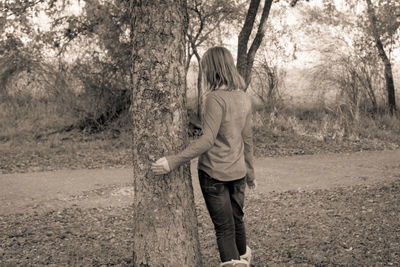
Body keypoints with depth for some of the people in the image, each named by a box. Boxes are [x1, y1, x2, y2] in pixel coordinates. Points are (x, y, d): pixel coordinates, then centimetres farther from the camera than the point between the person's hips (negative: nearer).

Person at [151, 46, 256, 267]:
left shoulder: (216, 98, -17)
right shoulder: (245, 99, 5)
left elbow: (208, 139, -24)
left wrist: (174, 161, -24)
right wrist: (250, 172, 21)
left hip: (213, 172, -6)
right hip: (237, 173, 7)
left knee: (224, 228, 4)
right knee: (237, 220, 23)